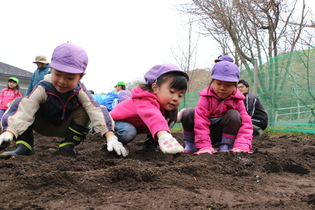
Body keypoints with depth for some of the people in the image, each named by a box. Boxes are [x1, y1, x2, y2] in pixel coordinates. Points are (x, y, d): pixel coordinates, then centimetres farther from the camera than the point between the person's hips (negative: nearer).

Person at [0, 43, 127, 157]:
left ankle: (68, 145, -15)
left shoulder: (80, 92, -24)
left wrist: (110, 136, -53)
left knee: (83, 110, -27)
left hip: (65, 128, 1)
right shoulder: (43, 89, -27)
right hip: (43, 126, -1)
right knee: (20, 102, -24)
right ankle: (24, 147, -22)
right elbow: (24, 110, -41)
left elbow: (96, 111, -37)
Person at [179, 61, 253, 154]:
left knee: (234, 115, -26)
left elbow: (246, 123, -20)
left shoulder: (236, 101, -12)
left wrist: (242, 145, -37)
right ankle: (190, 146, -9)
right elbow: (201, 122, -27)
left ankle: (225, 148, -16)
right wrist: (204, 146, -38)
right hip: (206, 132, -1)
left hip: (223, 133, 1)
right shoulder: (206, 97, -17)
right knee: (188, 113, -25)